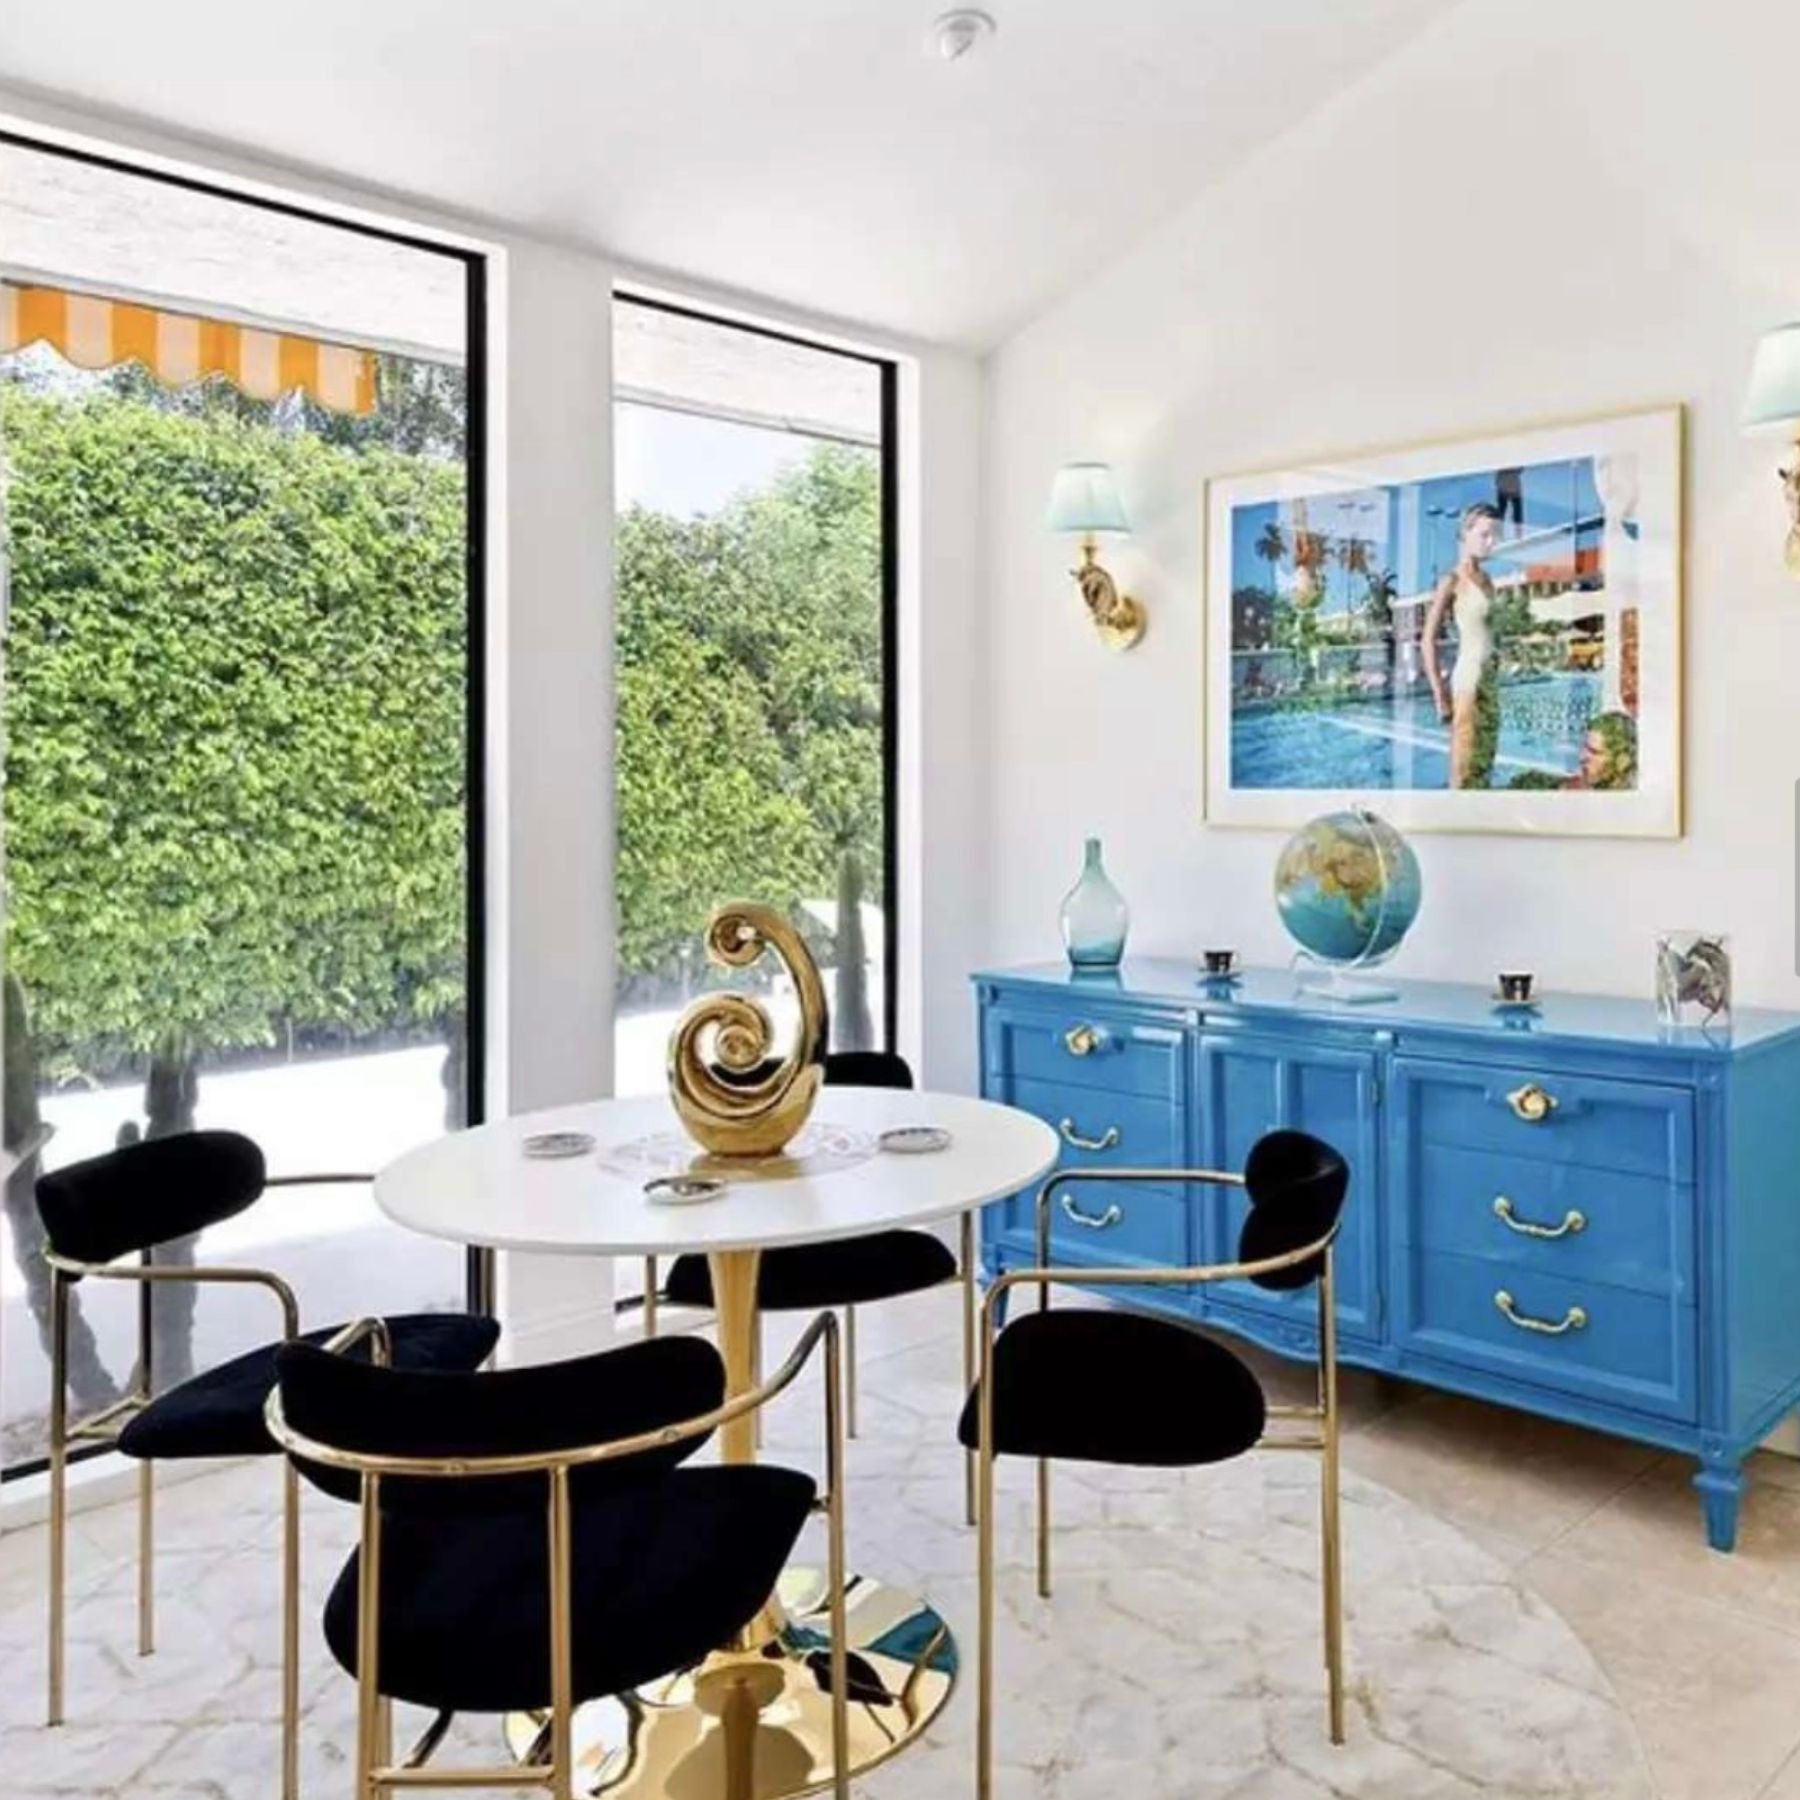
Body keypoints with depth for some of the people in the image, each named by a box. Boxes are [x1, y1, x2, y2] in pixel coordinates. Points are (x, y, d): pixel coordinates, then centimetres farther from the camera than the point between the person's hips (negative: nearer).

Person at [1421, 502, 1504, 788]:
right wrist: (1440, 696, -15)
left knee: (1483, 765, 10)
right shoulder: (1452, 581, -8)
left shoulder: (1486, 579, 13)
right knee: (1465, 770, -6)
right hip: (1468, 679, -8)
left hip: (1490, 679, 8)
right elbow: (1428, 641, -12)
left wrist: (1492, 682, 11)